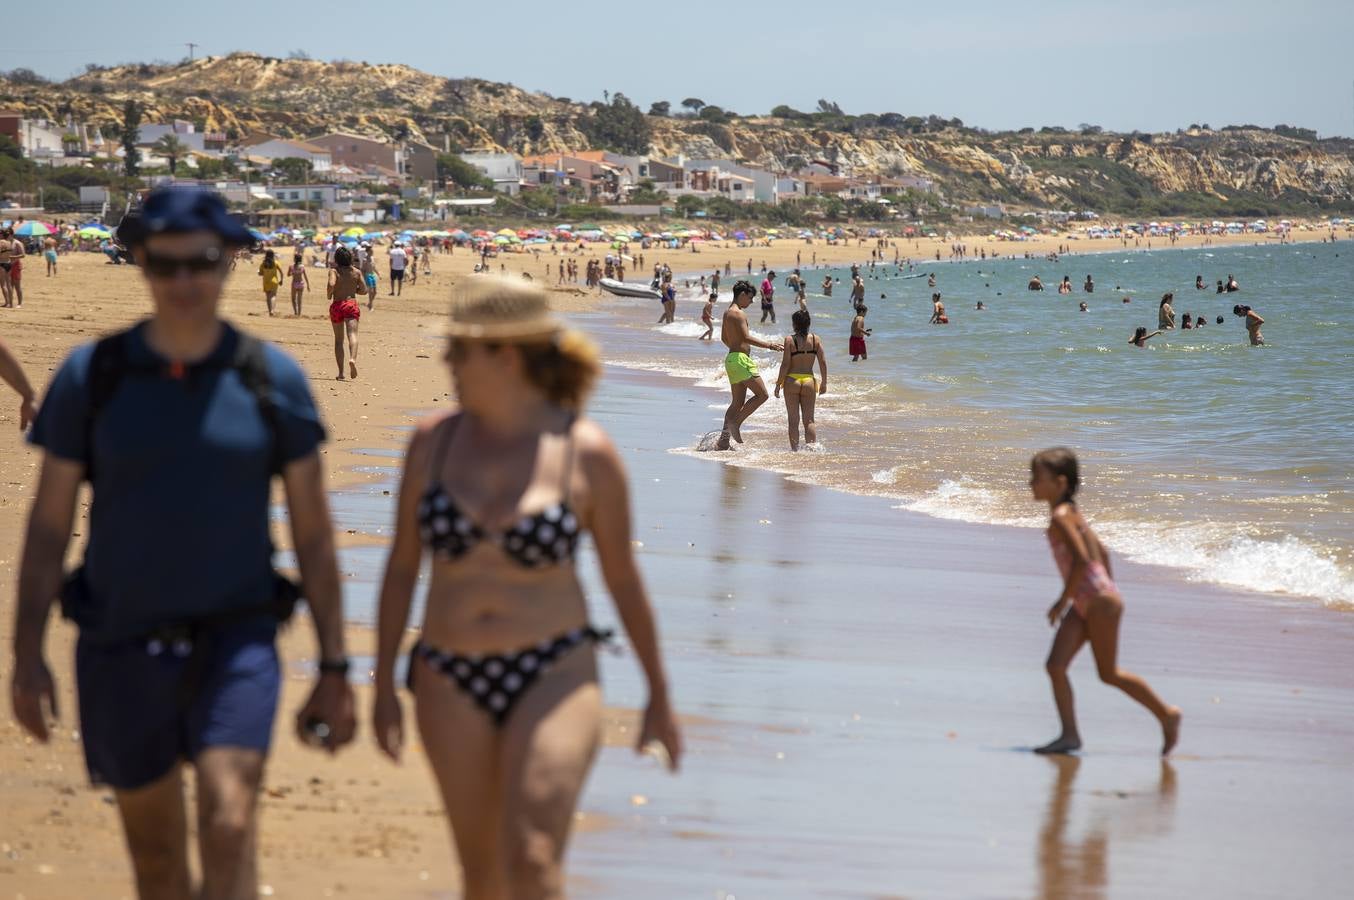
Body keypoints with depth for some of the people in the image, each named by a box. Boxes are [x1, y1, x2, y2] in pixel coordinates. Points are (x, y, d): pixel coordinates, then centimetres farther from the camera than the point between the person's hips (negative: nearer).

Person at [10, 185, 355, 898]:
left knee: (228, 833, -21)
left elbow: (314, 534, 2)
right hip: (122, 651, 1)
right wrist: (26, 657, -7)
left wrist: (333, 670, 0)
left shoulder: (274, 381, -4)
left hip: (235, 645, -1)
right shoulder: (90, 377, -4)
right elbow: (47, 525, 0)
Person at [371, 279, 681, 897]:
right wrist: (383, 687, 4)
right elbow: (401, 567, 6)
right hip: (452, 683, 3)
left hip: (552, 676, -3)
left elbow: (623, 578, 3)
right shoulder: (435, 442, 0)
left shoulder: (587, 454, -7)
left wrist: (659, 695, 9)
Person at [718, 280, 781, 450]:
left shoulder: (727, 313, 18)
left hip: (732, 358, 10)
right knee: (762, 394, -8)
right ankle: (735, 423, -9)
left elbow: (724, 338, 28)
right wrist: (769, 345, -17)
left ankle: (723, 441, 8)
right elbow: (746, 338, -22)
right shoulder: (738, 313, -13)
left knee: (738, 403, 11)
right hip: (740, 359, -10)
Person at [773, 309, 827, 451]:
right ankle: (813, 446, -9)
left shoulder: (790, 340, -7)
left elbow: (785, 365, -10)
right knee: (809, 420, 8)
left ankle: (795, 449, 3)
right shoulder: (815, 339, 1)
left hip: (792, 381, -2)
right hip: (809, 381, 2)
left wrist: (778, 384, -3)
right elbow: (823, 362, 0)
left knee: (793, 420, 5)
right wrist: (824, 383, 10)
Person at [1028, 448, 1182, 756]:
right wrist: (1108, 589, 24)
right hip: (1084, 604, 9)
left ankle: (1166, 714, 18)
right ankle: (1070, 735, -2)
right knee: (1056, 665, -1)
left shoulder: (1061, 517, -18)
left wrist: (1063, 600, -20)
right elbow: (1101, 552, 20)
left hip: (1101, 603, -9)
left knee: (1109, 673, 3)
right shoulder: (1070, 514, 12)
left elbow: (1082, 560, -27)